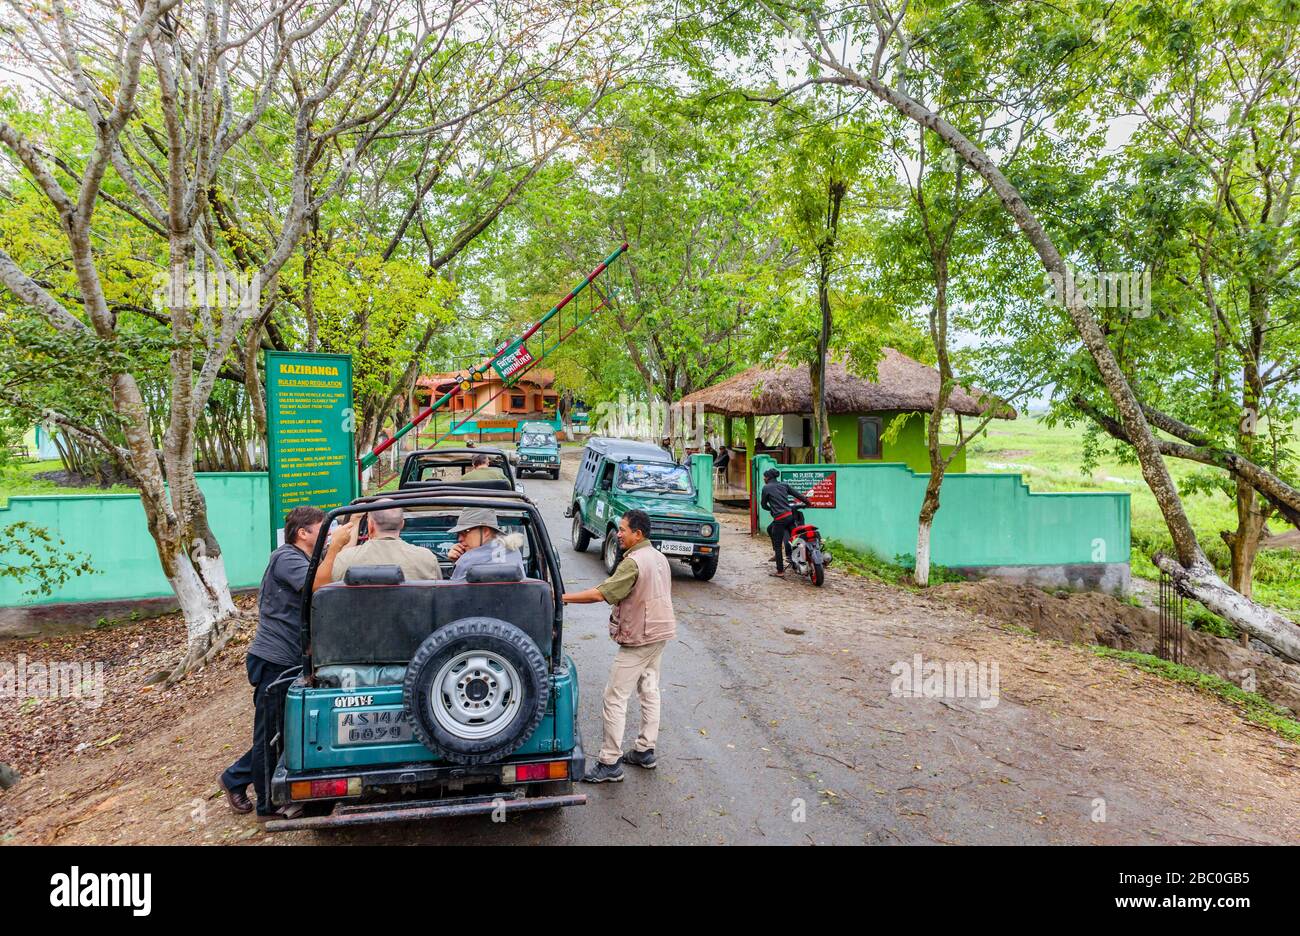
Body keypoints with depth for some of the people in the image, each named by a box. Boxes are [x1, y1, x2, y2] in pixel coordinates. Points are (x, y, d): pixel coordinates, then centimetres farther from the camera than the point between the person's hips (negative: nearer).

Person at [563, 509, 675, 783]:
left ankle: (610, 764, 2)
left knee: (615, 698, -3)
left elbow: (601, 593, -25)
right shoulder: (659, 557, 8)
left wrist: (566, 597, -18)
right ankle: (645, 751, 27)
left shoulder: (633, 562, -21)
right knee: (649, 690, 17)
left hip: (639, 638, -10)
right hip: (660, 632, 10)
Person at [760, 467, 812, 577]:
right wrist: (808, 502, 32)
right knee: (770, 529, 27)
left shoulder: (766, 488, -1)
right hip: (790, 514, 6)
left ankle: (780, 571, 7)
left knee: (777, 545, 3)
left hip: (780, 518, -6)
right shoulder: (784, 485, 13)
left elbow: (763, 505, 6)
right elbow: (797, 494, 16)